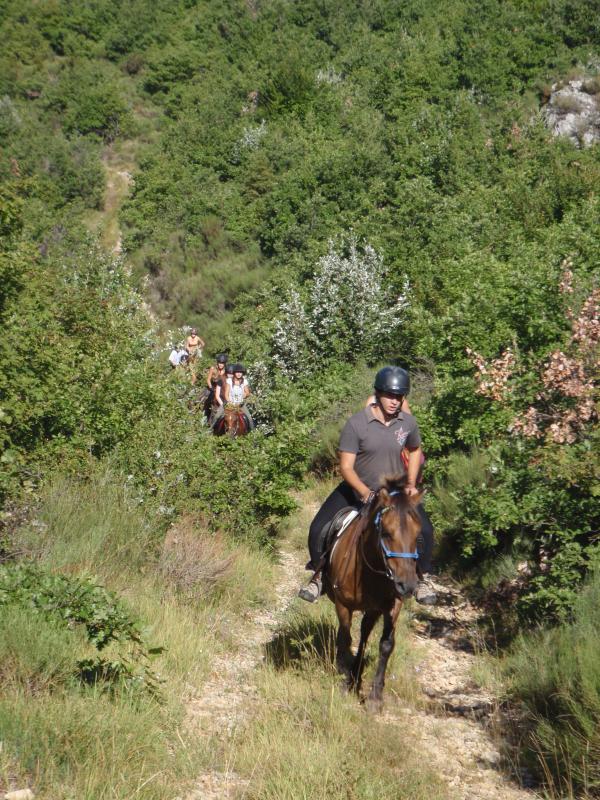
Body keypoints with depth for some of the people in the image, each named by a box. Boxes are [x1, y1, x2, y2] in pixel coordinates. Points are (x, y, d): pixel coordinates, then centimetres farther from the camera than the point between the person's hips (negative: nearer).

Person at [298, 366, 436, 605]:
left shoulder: (408, 422, -11)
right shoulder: (357, 423, -23)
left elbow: (415, 450, 11)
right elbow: (346, 466, -21)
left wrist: (411, 484, 1)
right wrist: (366, 493, -34)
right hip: (358, 488, -2)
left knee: (424, 531, -11)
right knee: (319, 529, -10)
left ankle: (422, 579, 15)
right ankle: (319, 576, 16)